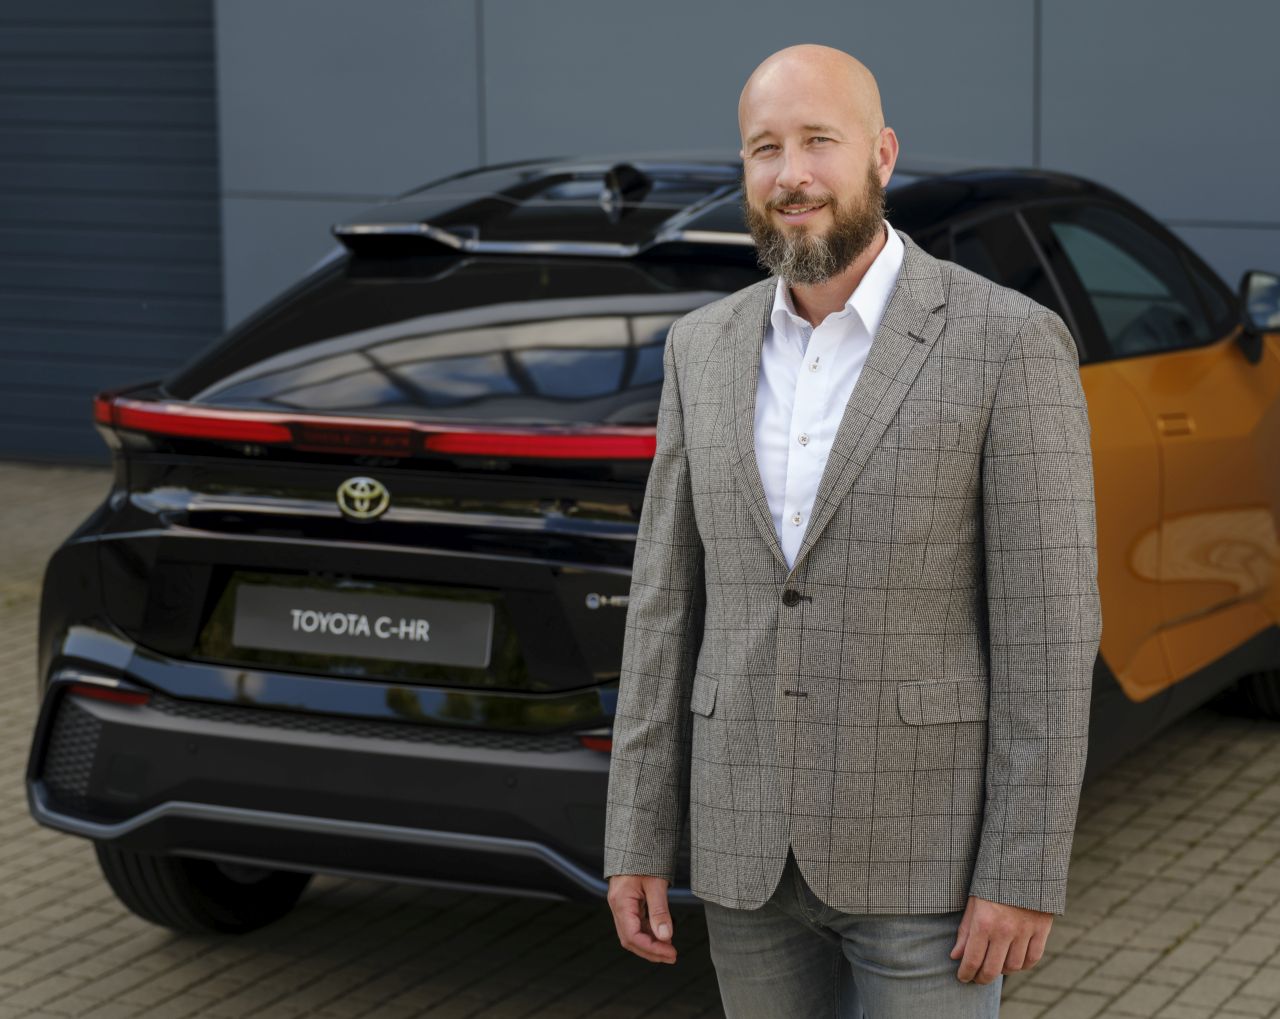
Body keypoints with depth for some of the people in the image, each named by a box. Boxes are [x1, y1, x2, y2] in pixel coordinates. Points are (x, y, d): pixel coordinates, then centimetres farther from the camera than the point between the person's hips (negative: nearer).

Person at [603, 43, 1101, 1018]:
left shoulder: (1010, 344, -11)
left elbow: (1047, 624, -12)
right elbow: (669, 604, 7)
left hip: (928, 845, -5)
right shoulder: (705, 348, 5)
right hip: (753, 841, 5)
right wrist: (637, 844, 4)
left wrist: (1026, 877, -15)